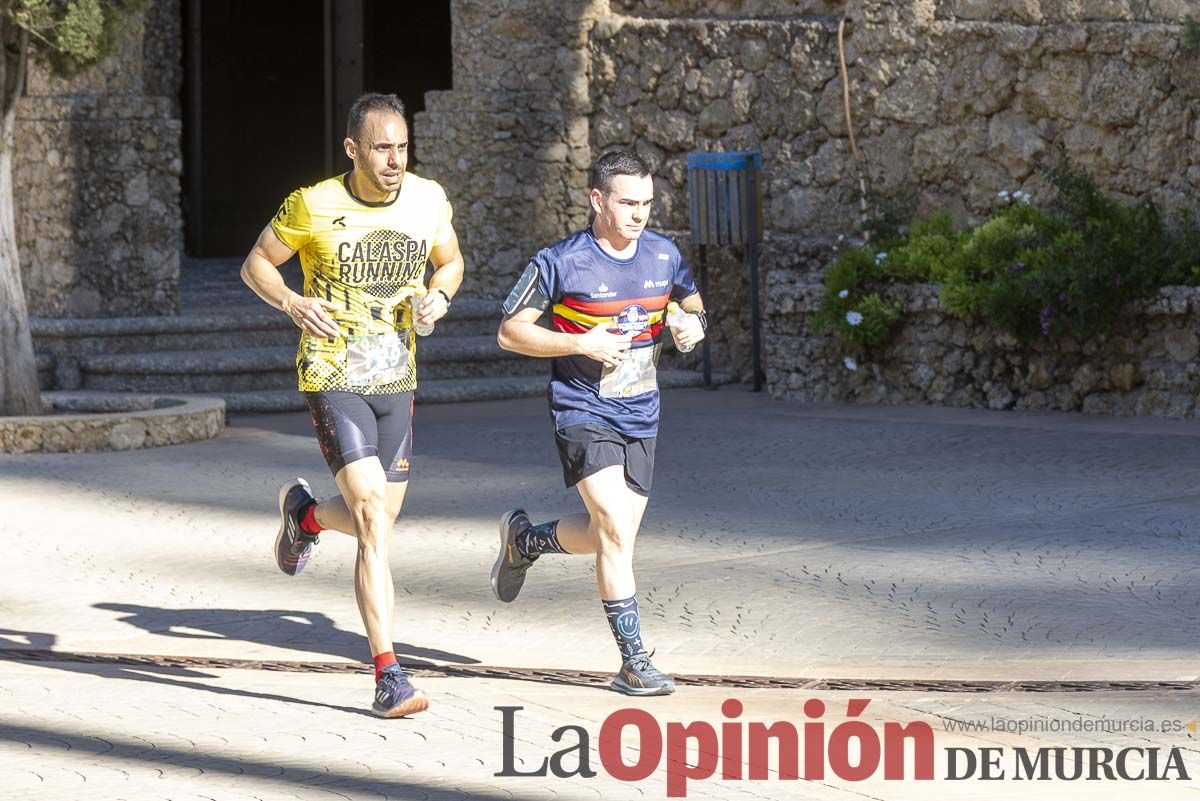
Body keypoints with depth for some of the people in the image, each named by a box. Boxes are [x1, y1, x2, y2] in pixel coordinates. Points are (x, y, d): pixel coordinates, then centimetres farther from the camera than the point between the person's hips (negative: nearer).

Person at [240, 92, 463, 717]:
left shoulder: (428, 199, 0)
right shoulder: (313, 207, -12)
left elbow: (450, 260, 17)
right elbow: (256, 264, 1)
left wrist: (439, 294, -5)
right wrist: (293, 303, -19)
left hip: (396, 381, 5)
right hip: (332, 380, -5)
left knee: (376, 519, 11)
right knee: (374, 518, -18)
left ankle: (303, 513, 47)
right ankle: (388, 677, -16)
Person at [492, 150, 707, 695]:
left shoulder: (663, 255, 1)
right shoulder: (561, 262, -13)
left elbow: (691, 304, 20)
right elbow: (510, 332, -8)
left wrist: (694, 324, -5)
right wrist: (583, 344, -19)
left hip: (640, 416, 6)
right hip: (583, 414, -6)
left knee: (608, 535, 11)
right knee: (617, 529, -18)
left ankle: (523, 539, 42)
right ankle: (633, 663, -14)